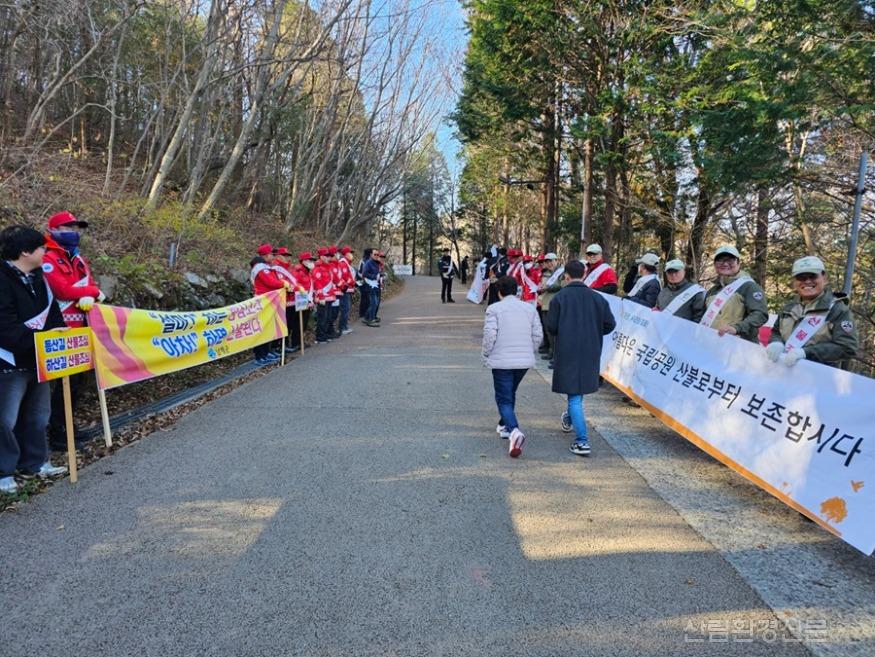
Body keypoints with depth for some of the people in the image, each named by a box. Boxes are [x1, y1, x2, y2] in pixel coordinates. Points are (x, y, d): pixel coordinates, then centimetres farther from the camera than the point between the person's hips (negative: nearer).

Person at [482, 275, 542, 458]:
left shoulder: (494, 309, -7)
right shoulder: (530, 308, 5)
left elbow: (489, 335, -14)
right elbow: (537, 335, 3)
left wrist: (486, 356, 1)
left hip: (502, 361, -4)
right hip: (525, 361, 5)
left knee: (504, 399, 0)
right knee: (510, 393, 25)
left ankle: (514, 430, -23)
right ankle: (504, 425, 39)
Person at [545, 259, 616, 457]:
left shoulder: (559, 297, -9)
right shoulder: (597, 298, 1)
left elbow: (551, 326, -11)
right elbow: (610, 324, 1)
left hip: (567, 352, -4)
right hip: (591, 352, 4)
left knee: (574, 395, -1)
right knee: (579, 389, 26)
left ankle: (582, 441, -6)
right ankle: (569, 420, 48)